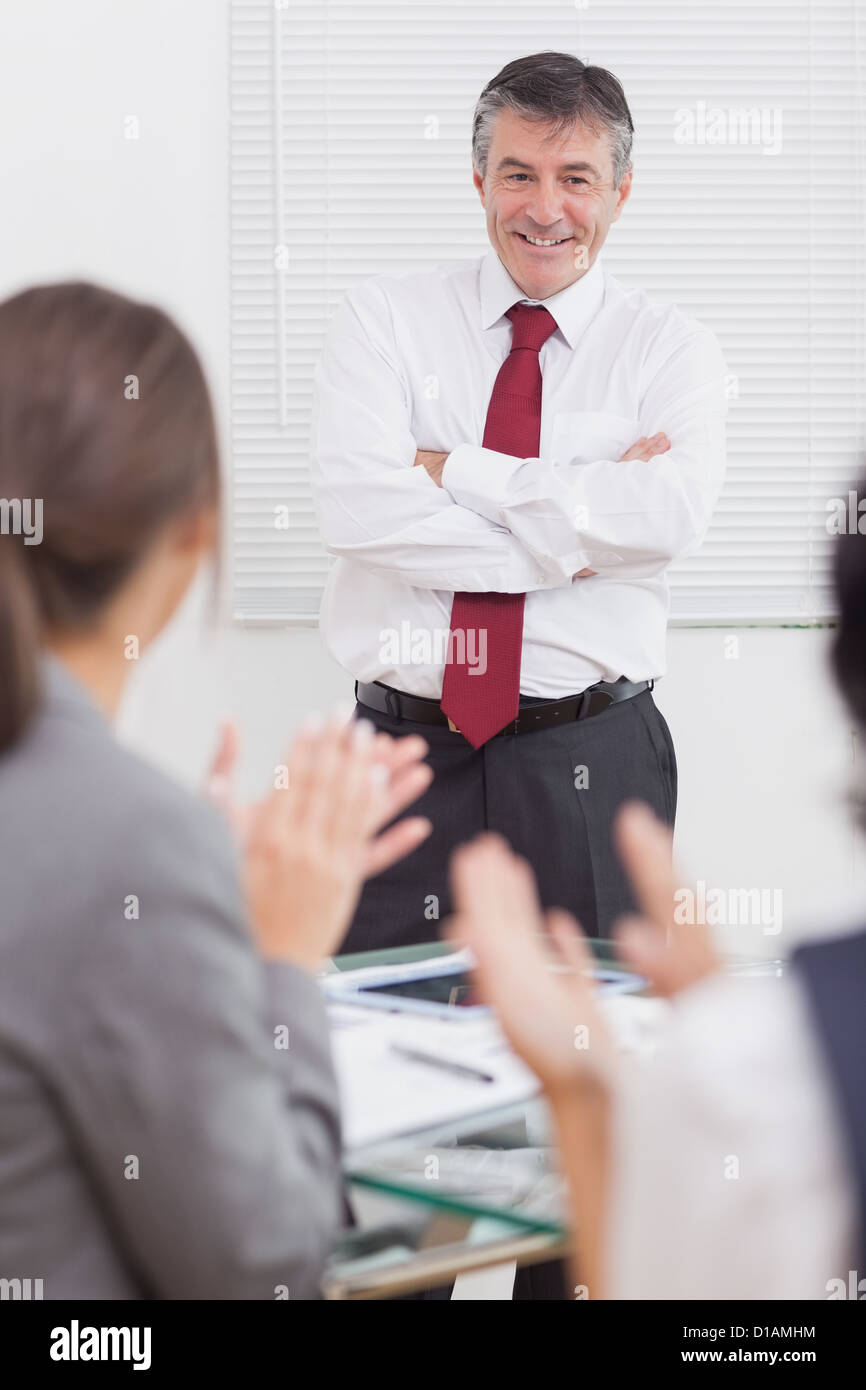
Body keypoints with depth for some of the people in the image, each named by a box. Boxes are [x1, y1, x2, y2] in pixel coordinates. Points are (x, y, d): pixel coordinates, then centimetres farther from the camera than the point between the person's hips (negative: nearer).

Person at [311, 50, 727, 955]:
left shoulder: (671, 350, 4)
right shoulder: (383, 318, 5)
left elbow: (671, 515, -16)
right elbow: (353, 504, -12)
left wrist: (453, 472, -13)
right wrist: (574, 540, -12)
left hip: (593, 773, 0)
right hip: (404, 756, 1)